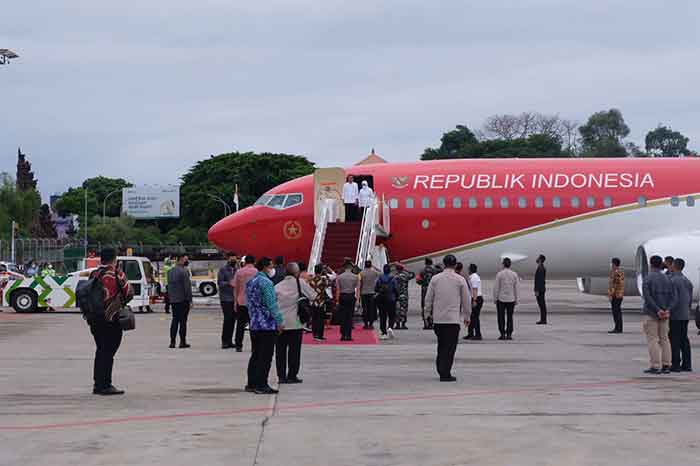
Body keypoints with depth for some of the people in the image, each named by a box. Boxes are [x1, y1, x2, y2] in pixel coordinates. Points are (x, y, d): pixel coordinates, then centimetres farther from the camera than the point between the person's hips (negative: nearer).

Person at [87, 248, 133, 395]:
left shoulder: (93, 275, 6)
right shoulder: (117, 275, -12)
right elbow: (129, 293, -7)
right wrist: (121, 302, 11)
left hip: (94, 320, 6)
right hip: (112, 320, -6)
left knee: (100, 351, 15)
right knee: (108, 352, -2)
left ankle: (98, 384, 20)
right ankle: (105, 385, -2)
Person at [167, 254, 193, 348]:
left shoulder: (170, 271, 11)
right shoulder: (184, 271, -13)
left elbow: (169, 285, 14)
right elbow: (187, 287, -15)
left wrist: (170, 297, 17)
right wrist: (190, 300, -12)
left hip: (173, 300, 7)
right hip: (183, 300, -7)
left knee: (174, 320, 11)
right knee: (183, 321, -2)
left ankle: (172, 342, 10)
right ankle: (182, 342, -1)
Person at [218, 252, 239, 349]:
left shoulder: (237, 269, 13)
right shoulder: (223, 269, -3)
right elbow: (219, 282, -8)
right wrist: (229, 283, -22)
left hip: (234, 298, 5)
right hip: (226, 298, -5)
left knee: (233, 319, 6)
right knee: (227, 318, -10)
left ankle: (229, 341, 13)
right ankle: (224, 341, -5)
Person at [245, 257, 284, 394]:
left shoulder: (250, 282, 13)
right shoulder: (266, 282, -15)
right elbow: (272, 304, -17)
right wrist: (279, 321, -12)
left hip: (254, 325, 9)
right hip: (267, 325, -9)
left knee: (255, 355, 14)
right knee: (265, 356, -4)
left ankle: (251, 383, 17)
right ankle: (261, 385, -4)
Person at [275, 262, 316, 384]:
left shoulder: (277, 286, 2)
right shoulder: (300, 283, -4)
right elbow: (313, 296, 0)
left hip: (280, 322, 2)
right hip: (295, 322, -2)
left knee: (280, 350, 8)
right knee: (294, 350, 5)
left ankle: (281, 376, 9)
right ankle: (292, 376, 6)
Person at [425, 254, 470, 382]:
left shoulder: (435, 279, 3)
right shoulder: (460, 280, -2)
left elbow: (428, 298, 4)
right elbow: (466, 300, 2)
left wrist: (428, 314, 16)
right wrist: (466, 317, 12)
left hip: (438, 318, 3)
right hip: (454, 318, -3)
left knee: (441, 345, 16)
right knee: (450, 347, -1)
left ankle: (441, 370, 18)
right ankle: (445, 374, -4)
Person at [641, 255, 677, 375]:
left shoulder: (647, 279, -8)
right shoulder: (667, 279, 8)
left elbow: (647, 297, -19)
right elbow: (673, 297, -1)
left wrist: (658, 311, -19)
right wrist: (667, 310, -12)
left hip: (651, 314, -5)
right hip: (665, 314, 5)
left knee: (652, 340, -4)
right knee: (664, 339, 9)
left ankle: (655, 367, -8)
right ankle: (666, 366, 7)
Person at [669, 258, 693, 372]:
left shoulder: (672, 281, -14)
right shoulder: (687, 281, 11)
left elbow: (674, 299, -21)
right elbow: (690, 299, 14)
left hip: (675, 316, -8)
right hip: (685, 315, 8)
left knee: (675, 340, -4)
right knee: (684, 339, 10)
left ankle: (675, 365, -4)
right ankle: (687, 365, 10)